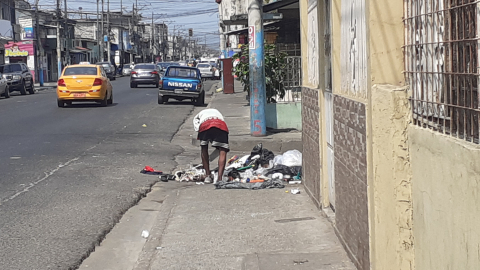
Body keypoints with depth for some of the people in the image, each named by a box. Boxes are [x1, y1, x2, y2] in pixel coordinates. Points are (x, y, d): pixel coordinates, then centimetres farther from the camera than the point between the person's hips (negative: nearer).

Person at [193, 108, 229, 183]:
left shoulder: (197, 117, 40)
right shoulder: (216, 111, 46)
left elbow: (197, 129, 20)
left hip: (204, 125, 0)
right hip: (221, 126, 0)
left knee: (204, 149, 22)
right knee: (222, 151, 3)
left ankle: (208, 175, 22)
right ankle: (220, 178, -11)